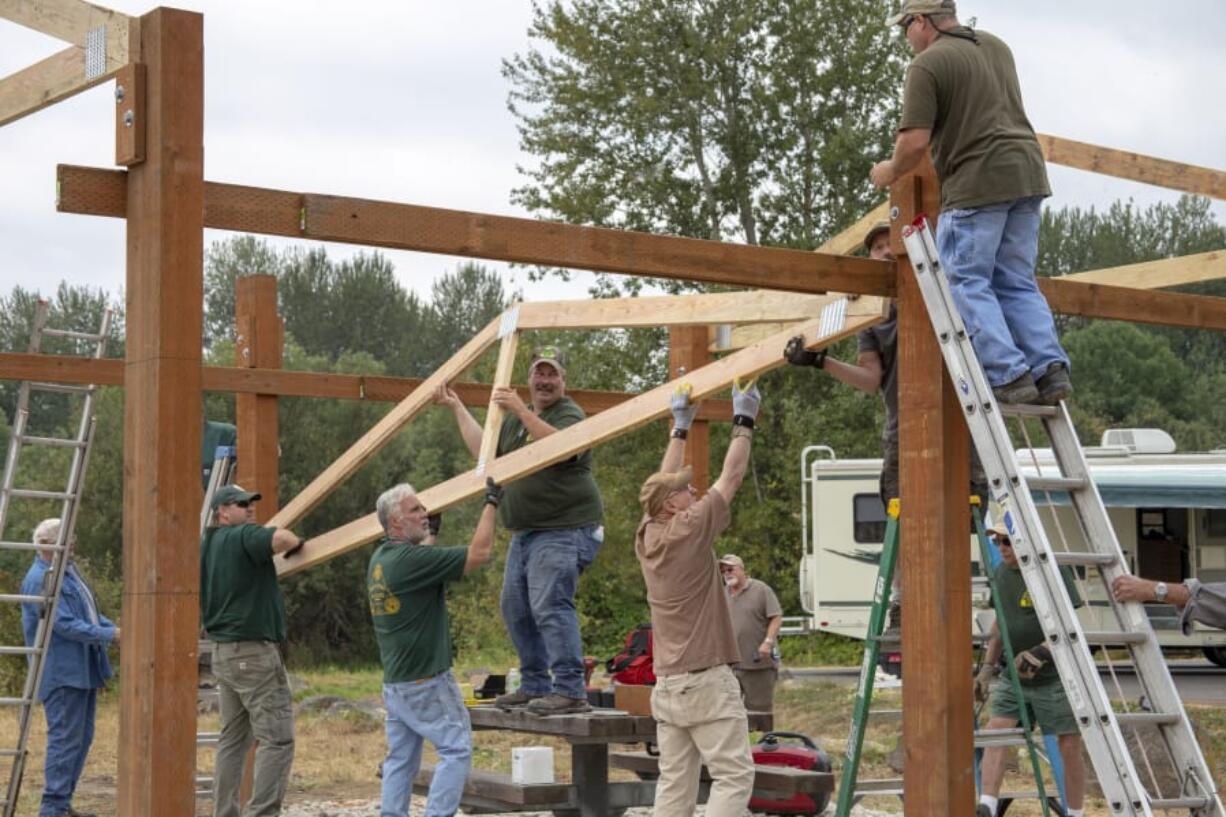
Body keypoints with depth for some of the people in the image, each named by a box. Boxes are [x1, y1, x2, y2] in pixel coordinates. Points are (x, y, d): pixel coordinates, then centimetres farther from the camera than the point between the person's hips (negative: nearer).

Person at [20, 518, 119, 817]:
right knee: (65, 738, -9)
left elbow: (90, 613, 22)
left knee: (81, 737, 12)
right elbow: (64, 624, -22)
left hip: (84, 670, 10)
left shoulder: (69, 571, 16)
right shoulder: (39, 580, -15)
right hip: (62, 673, -10)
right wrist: (109, 635, -20)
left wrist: (115, 628, 5)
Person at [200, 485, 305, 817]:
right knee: (277, 739, -8)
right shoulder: (243, 537, -13)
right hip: (255, 652, -9)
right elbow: (282, 539, -31)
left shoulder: (205, 547, 13)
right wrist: (296, 542, -10)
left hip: (223, 653, 9)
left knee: (233, 739, 15)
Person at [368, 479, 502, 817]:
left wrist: (431, 531, 38)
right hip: (426, 682, -9)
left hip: (394, 682, 9)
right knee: (456, 749, -2)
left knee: (401, 758, 11)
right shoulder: (411, 559, -19)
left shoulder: (380, 558, 9)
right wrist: (491, 503, -11)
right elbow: (478, 553, -20)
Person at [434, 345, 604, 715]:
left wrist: (521, 412, -31)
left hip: (563, 530, -10)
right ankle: (535, 685, 22)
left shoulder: (569, 414, -7)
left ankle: (571, 691, -21)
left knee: (551, 605, -20)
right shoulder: (516, 419, 21)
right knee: (516, 608, 12)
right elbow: (484, 450, 18)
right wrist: (458, 409, 18)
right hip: (525, 532, 10)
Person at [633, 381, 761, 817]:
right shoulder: (690, 531, -10)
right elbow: (731, 476, -3)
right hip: (707, 681, -8)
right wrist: (744, 421, 8)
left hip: (667, 683, 8)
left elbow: (663, 483, 22)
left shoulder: (647, 537, 8)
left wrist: (681, 427, 27)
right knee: (733, 775, -8)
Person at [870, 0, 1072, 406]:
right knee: (1016, 283, 12)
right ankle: (1050, 369, 0)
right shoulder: (995, 45, 18)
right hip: (1026, 172, 8)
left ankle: (1009, 375, -10)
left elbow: (915, 142, -14)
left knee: (966, 283, -1)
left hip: (977, 182, -8)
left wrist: (890, 171, 6)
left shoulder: (927, 64, -7)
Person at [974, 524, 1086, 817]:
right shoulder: (1000, 573, 7)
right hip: (1013, 677, 6)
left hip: (1054, 678, -6)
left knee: (1069, 746, 1)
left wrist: (1039, 652, -32)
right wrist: (987, 667, 15)